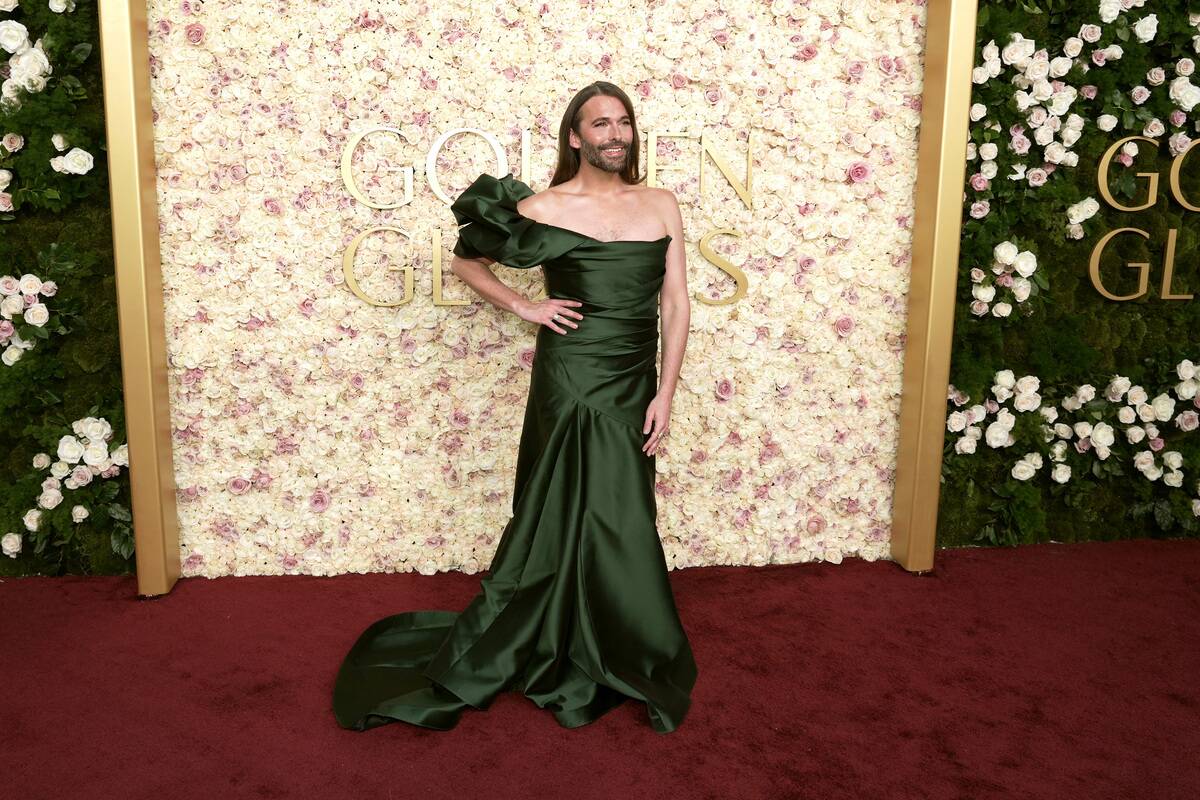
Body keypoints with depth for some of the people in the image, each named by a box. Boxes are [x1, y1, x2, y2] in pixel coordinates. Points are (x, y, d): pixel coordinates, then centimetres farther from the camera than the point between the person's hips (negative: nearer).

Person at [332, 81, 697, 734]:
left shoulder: (661, 205, 5)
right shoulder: (544, 207, -3)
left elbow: (675, 304, 4)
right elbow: (465, 260, 10)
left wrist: (664, 394, -3)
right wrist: (523, 306, -3)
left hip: (633, 385, 4)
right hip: (571, 379, -4)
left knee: (617, 522, 11)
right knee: (596, 521, 2)